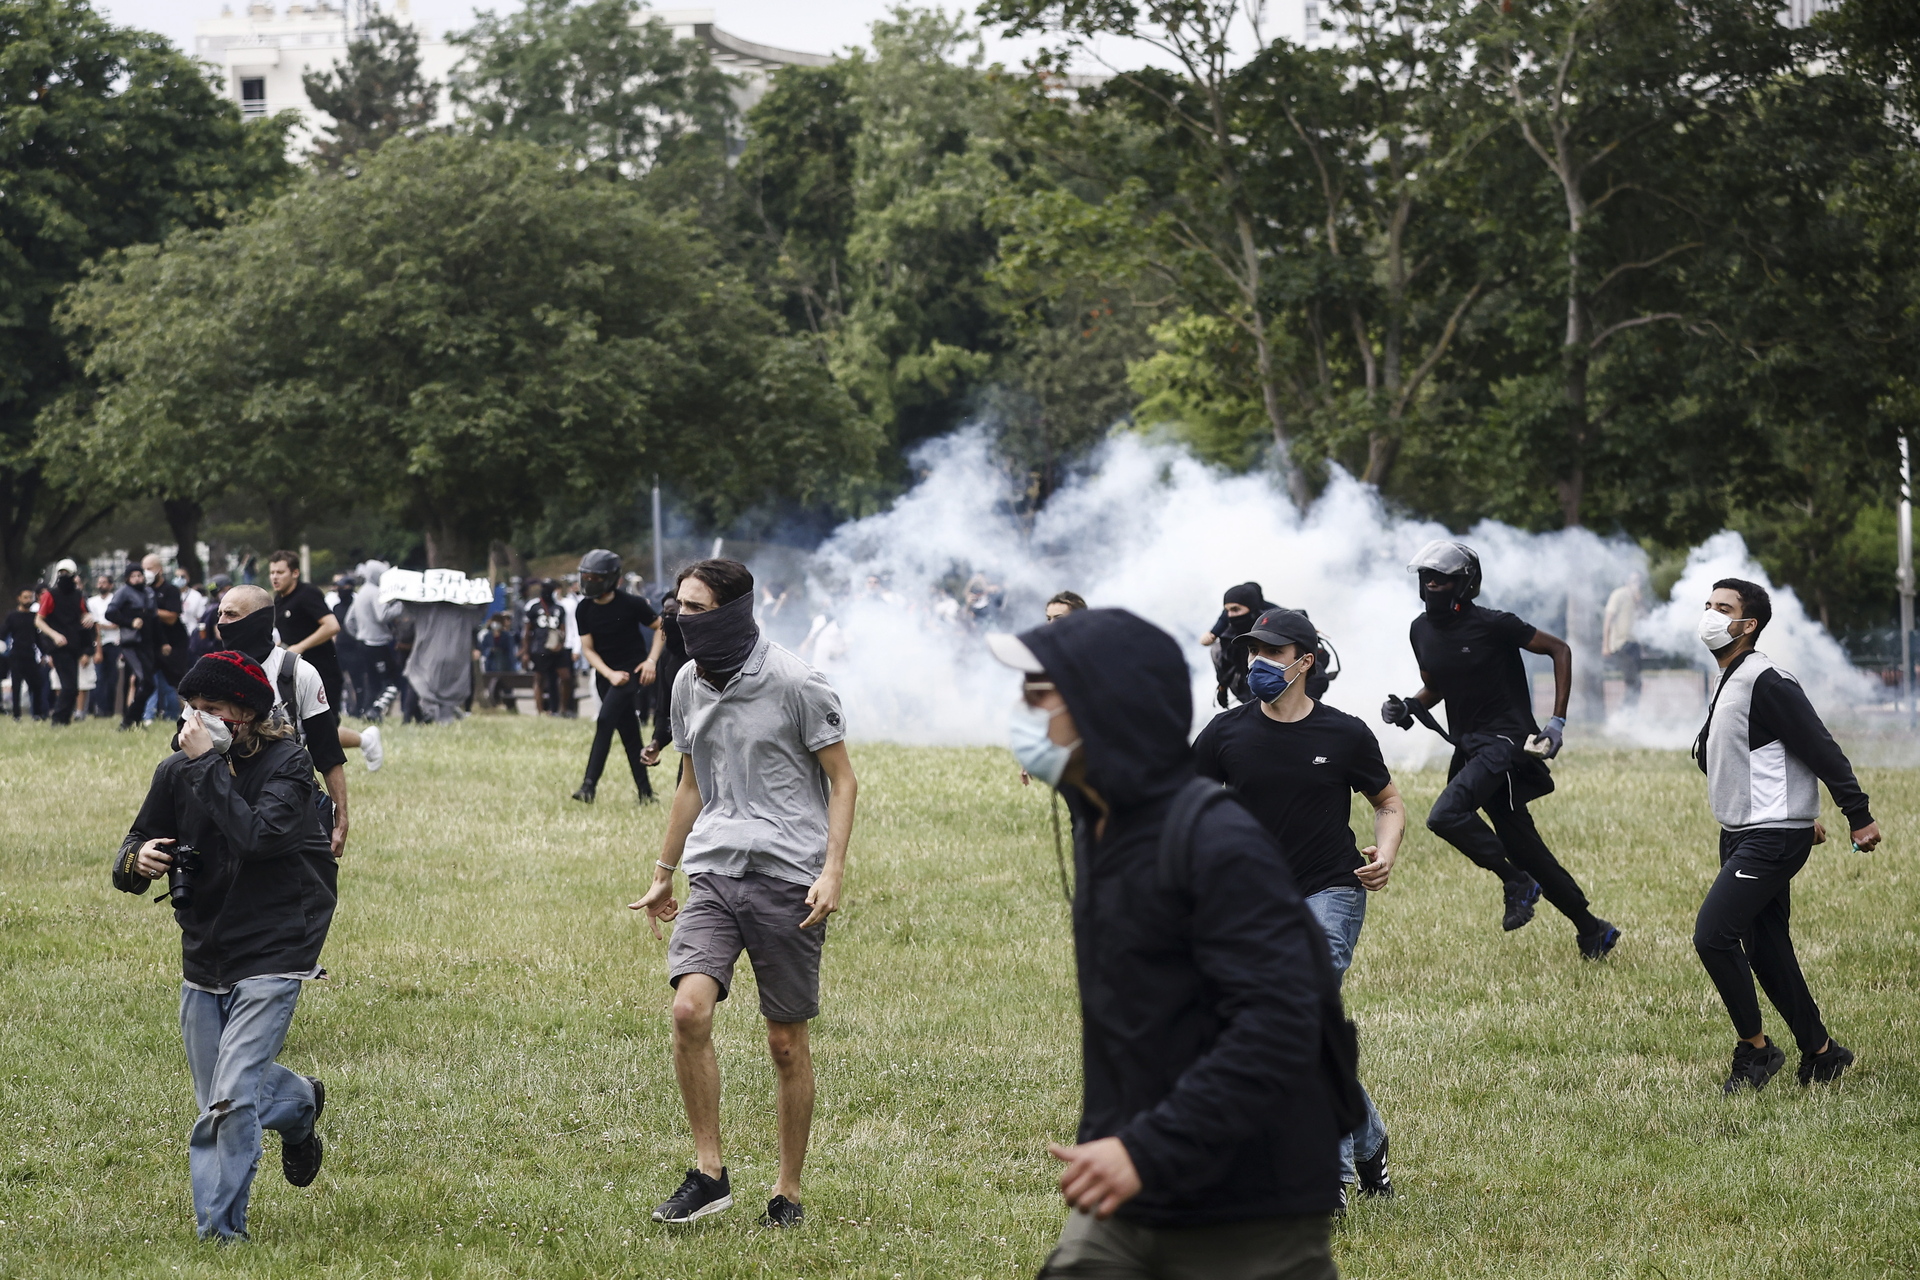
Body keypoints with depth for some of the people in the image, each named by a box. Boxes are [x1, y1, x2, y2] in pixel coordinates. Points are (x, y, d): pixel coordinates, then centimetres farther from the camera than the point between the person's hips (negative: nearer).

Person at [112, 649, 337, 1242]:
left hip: (272, 953, -6)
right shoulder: (177, 773, 0)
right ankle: (298, 1102, 43)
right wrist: (136, 861, -18)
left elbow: (256, 836, -29)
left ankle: (221, 1232, -3)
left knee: (231, 1098, -15)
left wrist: (209, 764, -26)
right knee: (214, 1099, 14)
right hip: (203, 954, 6)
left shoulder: (287, 765, -12)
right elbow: (136, 849, 6)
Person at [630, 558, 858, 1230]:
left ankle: (788, 1191, 16)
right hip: (713, 872, 4)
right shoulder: (689, 683, 10)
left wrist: (832, 870, -15)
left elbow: (842, 779, -3)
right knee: (689, 1010, -17)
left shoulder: (795, 684, -8)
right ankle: (708, 1173, -7)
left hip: (787, 878, -4)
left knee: (787, 1042, 3)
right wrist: (663, 871, 26)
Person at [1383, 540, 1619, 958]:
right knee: (1525, 848, 9)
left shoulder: (1491, 625, -14)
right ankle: (1592, 930, 21)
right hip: (1469, 746, 8)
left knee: (1445, 816, -26)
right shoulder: (1421, 631, 7)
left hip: (1505, 740, -8)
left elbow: (1560, 650, -7)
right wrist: (1408, 708, 0)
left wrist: (1557, 723, -11)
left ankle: (1516, 881, -5)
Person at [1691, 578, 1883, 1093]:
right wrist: (1803, 814, 30)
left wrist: (1860, 816, -16)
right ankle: (1821, 1053, 20)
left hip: (1771, 839, -10)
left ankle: (1755, 1048, -5)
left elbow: (1821, 749, -17)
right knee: (1766, 952, 11)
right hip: (1744, 836, 10)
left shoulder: (1766, 683, -17)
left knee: (1713, 935, -17)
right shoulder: (1730, 683, 14)